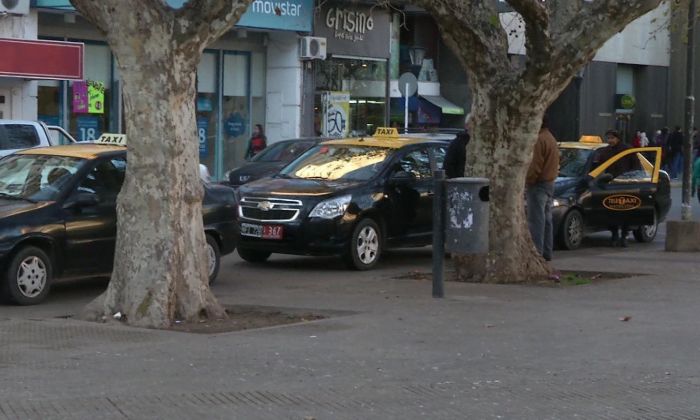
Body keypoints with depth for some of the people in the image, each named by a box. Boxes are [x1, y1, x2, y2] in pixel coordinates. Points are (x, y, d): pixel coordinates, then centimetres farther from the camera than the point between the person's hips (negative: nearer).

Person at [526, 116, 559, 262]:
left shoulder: (539, 140, -17)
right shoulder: (551, 138, 17)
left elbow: (535, 166, -22)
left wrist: (526, 182, -13)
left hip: (538, 185, -10)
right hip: (549, 183, 10)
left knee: (536, 220, -10)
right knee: (546, 219, 13)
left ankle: (537, 251, -13)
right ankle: (547, 252, 16)